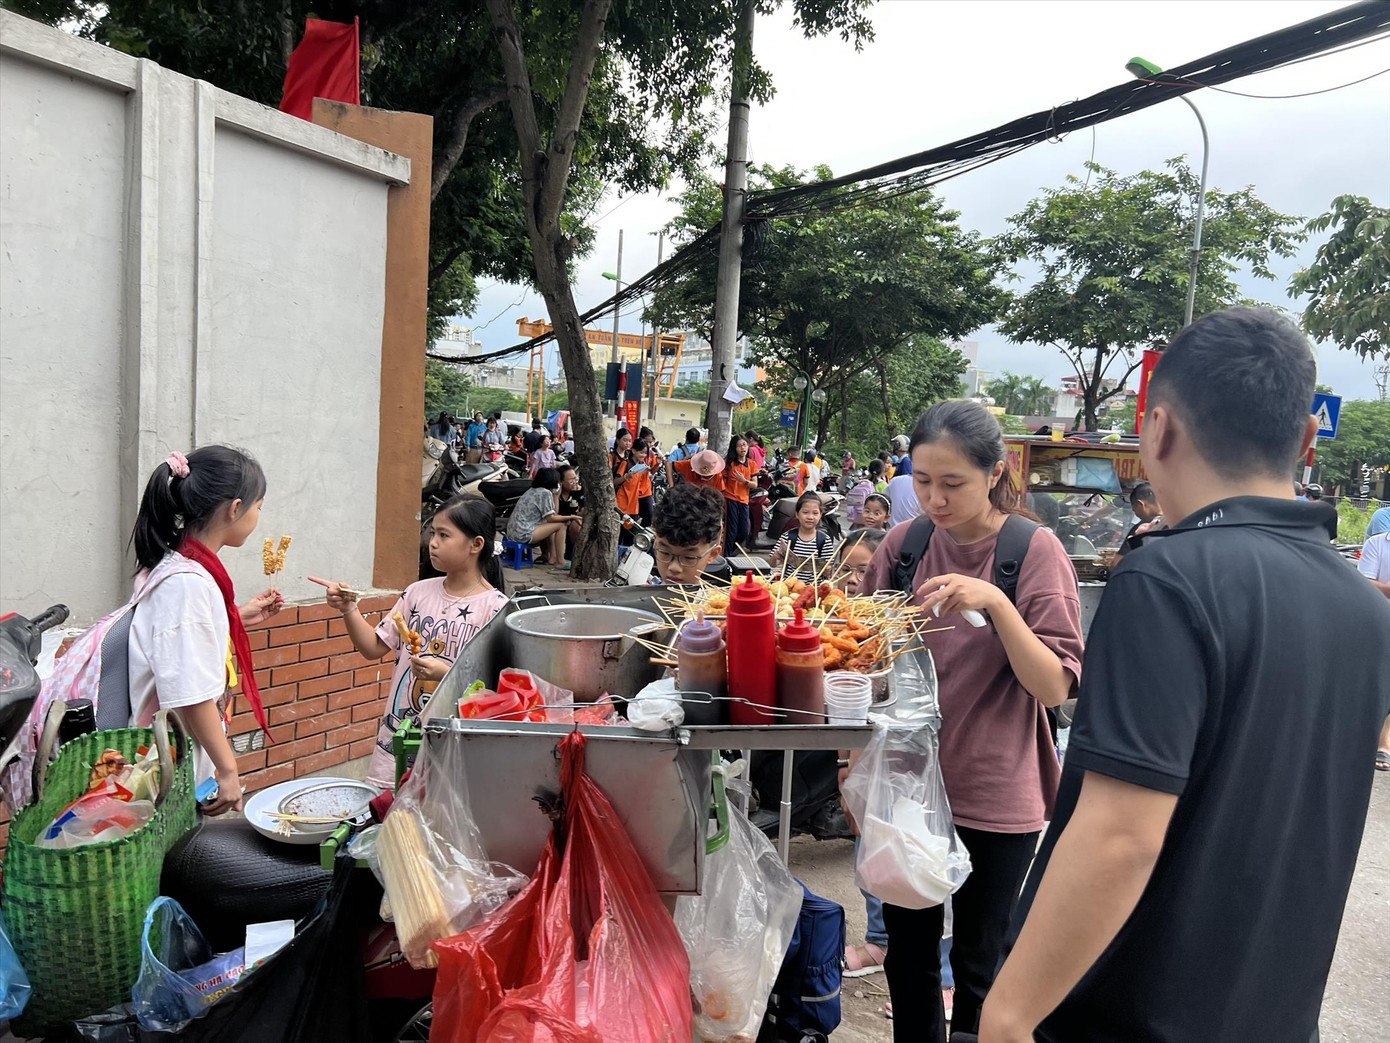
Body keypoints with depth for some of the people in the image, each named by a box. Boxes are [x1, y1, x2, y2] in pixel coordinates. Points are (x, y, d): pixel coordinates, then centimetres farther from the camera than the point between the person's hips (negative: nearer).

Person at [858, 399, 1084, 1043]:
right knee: (908, 958, 17)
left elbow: (1054, 687, -17)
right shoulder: (903, 543, -2)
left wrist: (996, 603, -30)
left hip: (995, 799, -3)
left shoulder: (1034, 550, -12)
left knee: (978, 968, 12)